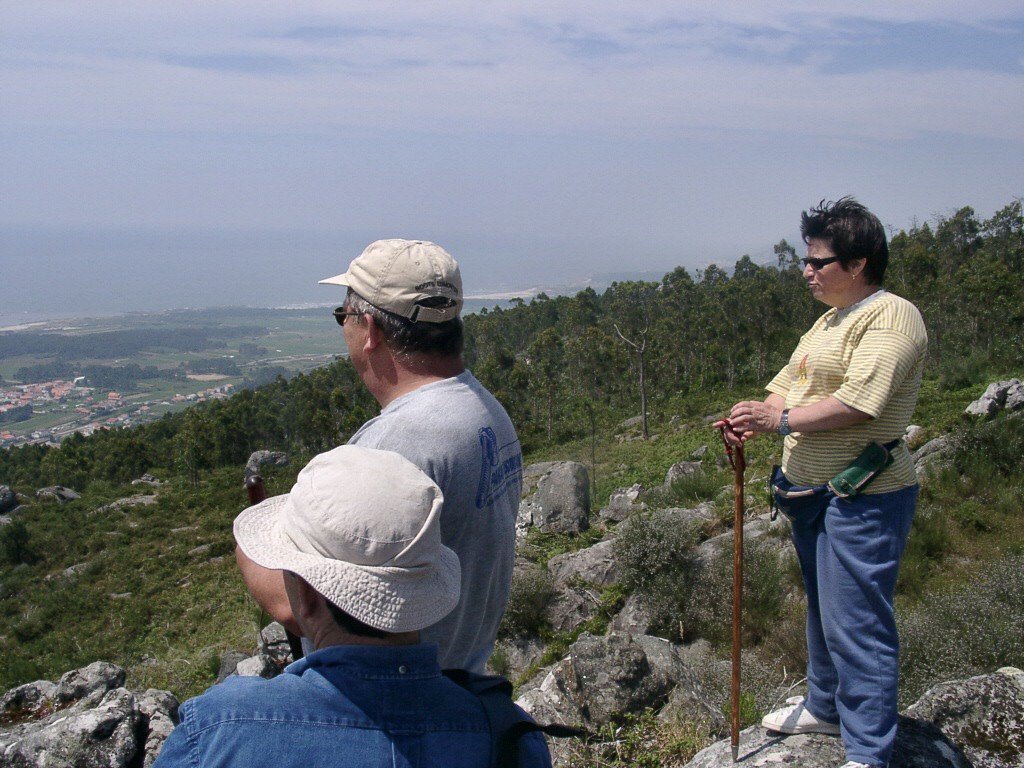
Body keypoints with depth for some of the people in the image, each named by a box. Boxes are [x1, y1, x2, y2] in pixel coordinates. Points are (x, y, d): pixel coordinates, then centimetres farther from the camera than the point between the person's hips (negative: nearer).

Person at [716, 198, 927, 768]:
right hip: (813, 489, 10)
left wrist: (781, 418, -20)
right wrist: (754, 421, -6)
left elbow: (858, 402, -25)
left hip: (864, 499, -10)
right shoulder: (831, 320, 16)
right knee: (823, 608, 22)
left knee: (856, 623, -4)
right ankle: (825, 707, 41)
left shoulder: (891, 316, -15)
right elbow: (791, 380, 13)